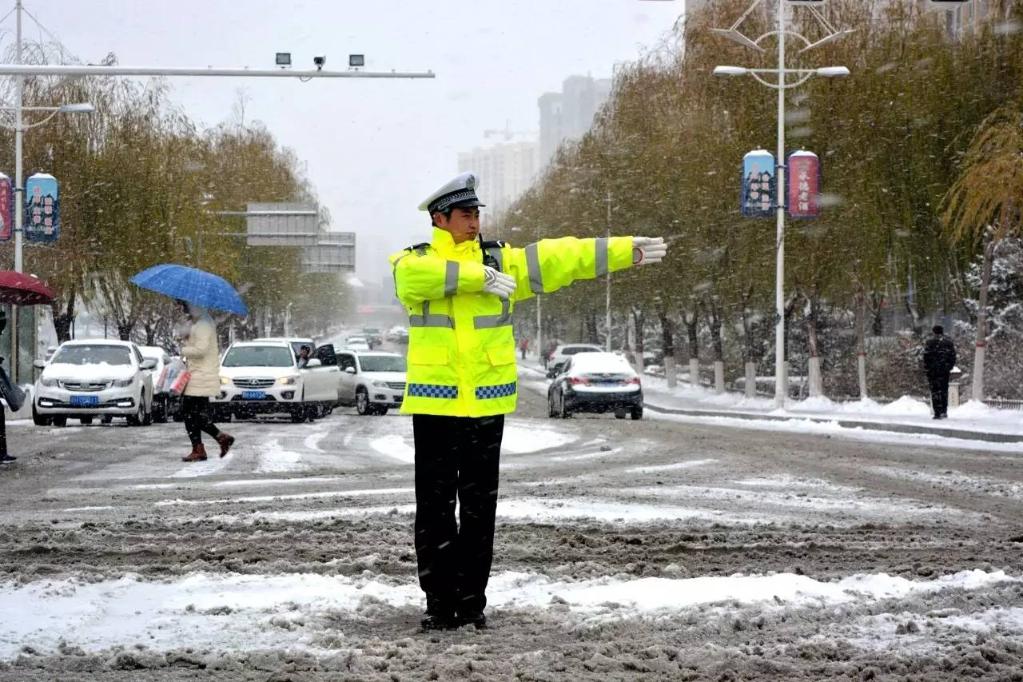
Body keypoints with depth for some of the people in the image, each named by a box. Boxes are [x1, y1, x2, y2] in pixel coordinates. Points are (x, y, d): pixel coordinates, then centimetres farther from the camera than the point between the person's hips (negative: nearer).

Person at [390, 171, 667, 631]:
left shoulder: (501, 261, 8)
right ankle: (440, 604, 8)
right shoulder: (414, 263, 1)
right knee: (436, 507, 1)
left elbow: (558, 258, 3)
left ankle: (472, 602, 14)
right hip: (435, 403, -2)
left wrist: (627, 250, -3)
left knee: (479, 507, 6)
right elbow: (414, 274, -23)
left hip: (487, 404, 2)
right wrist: (478, 277, -26)